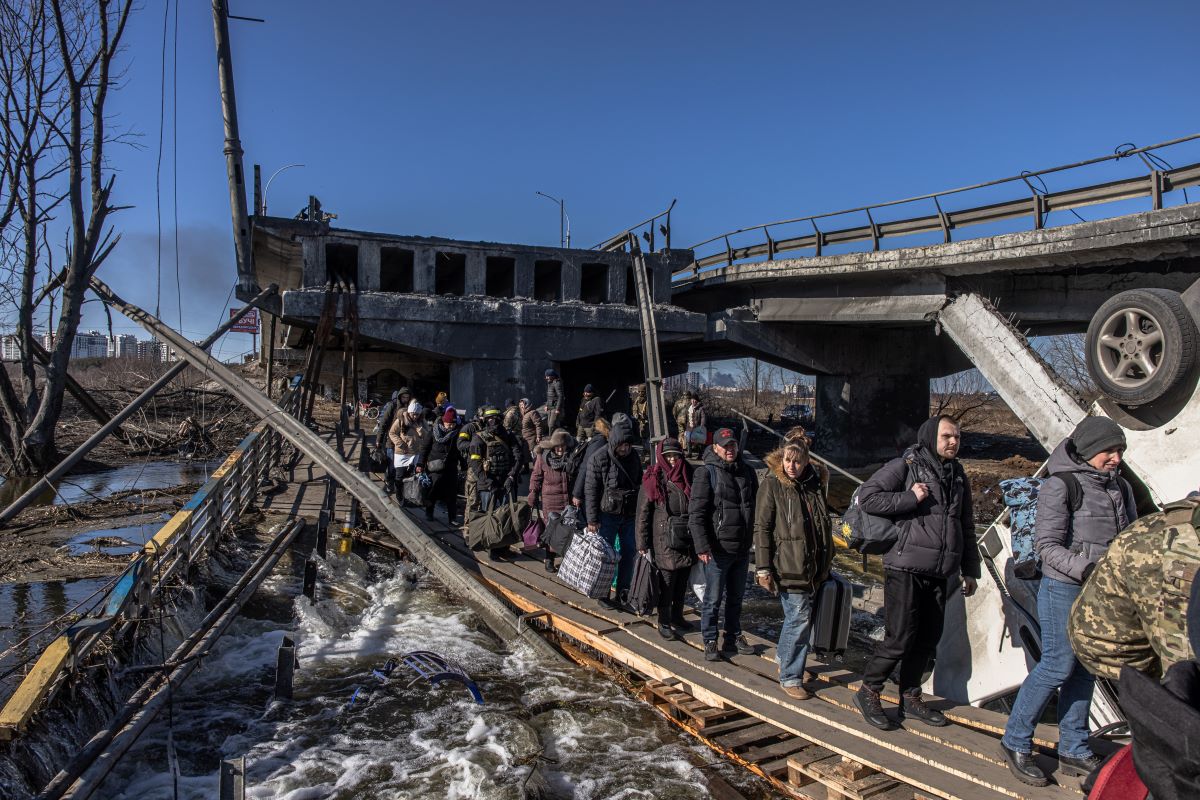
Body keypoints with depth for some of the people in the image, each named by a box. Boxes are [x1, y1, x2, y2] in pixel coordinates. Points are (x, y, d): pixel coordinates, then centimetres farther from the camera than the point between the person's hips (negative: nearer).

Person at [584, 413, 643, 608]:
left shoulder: (634, 457, 5)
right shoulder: (599, 458, -12)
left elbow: (640, 485, 16)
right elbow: (590, 490, -12)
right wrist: (592, 520, -14)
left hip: (629, 515, 5)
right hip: (607, 514, -5)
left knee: (629, 552, 10)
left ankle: (623, 592, 22)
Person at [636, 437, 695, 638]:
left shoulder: (688, 478, 6)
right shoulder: (653, 481, -6)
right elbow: (642, 513, -5)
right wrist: (642, 544, -8)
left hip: (687, 540, 5)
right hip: (664, 541, -5)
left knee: (682, 582, 15)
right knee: (666, 582, 0)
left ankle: (677, 616, 31)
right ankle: (664, 622, 14)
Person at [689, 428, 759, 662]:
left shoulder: (747, 472, 7)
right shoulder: (706, 473, -11)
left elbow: (757, 505, 20)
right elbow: (696, 514, -15)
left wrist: (755, 536, 17)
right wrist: (702, 546, -21)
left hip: (742, 548, 6)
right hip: (717, 549, -6)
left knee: (736, 597, 19)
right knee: (713, 598, 3)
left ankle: (734, 637, 33)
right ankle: (710, 641, 17)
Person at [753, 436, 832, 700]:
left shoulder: (815, 484, 8)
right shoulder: (772, 485, -8)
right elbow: (762, 528, -10)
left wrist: (827, 561, 22)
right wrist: (763, 568, -14)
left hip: (812, 567, 6)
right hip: (787, 566, -6)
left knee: (796, 617, 16)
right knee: (799, 618, -7)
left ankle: (783, 654, 41)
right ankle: (790, 677, 7)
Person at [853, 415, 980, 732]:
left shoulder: (957, 475, 15)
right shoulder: (904, 466, -7)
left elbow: (966, 527, 23)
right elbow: (867, 496, -14)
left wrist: (970, 570, 21)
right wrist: (909, 498, -18)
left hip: (940, 573, 7)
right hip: (906, 569, -7)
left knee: (928, 639, 13)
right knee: (900, 638, -6)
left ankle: (910, 698, 28)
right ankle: (868, 692, 12)